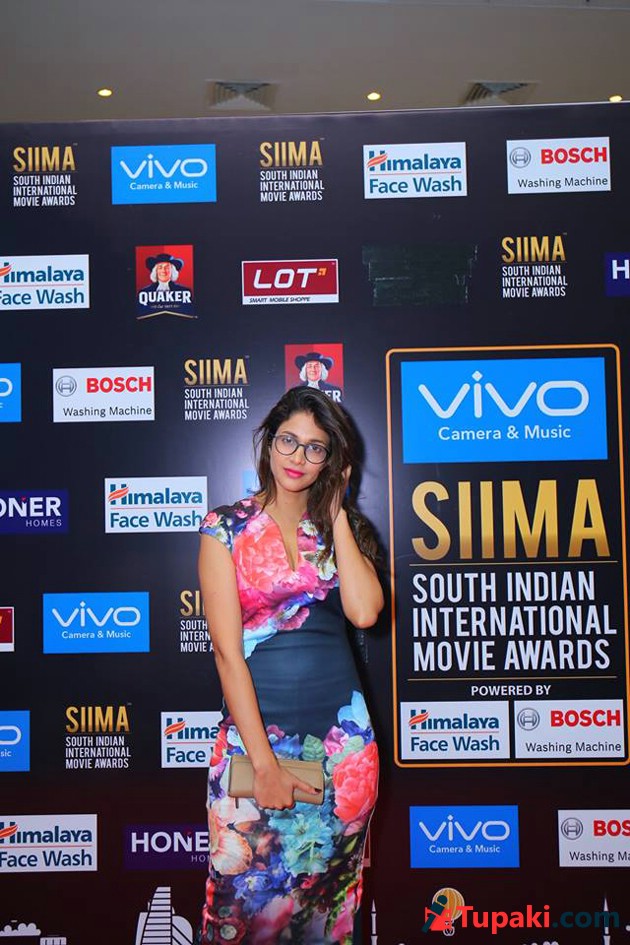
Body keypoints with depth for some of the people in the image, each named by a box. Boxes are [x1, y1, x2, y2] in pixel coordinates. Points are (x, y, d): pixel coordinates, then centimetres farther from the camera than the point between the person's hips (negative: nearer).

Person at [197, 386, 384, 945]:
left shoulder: (341, 530, 6)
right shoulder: (227, 529, -3)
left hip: (343, 734, 3)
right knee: (249, 894, 7)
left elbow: (364, 612, -13)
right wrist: (264, 761, -13)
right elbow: (228, 650, -9)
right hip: (255, 729, -2)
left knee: (328, 894, 14)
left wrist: (337, 514, -7)